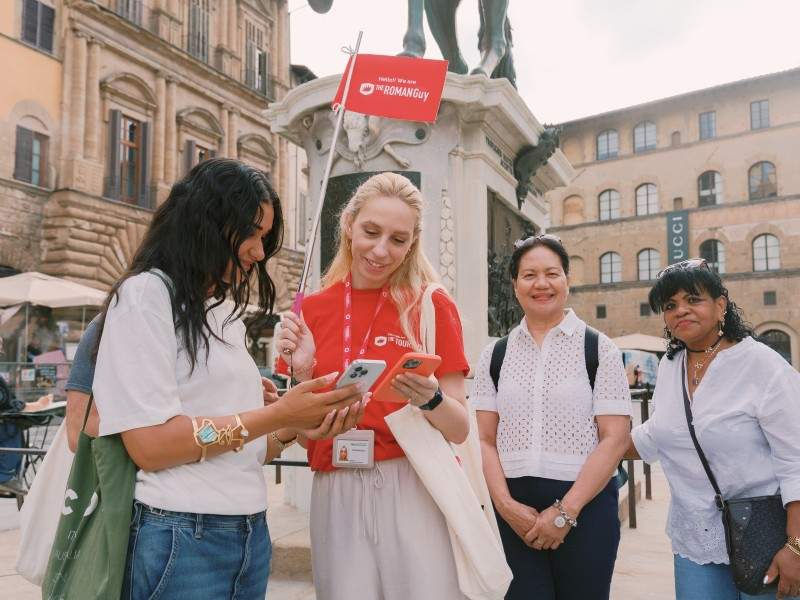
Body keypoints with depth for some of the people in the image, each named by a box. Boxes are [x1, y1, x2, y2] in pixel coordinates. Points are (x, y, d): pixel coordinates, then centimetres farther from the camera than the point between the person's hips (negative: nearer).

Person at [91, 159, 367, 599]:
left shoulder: (226, 314, 13)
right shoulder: (146, 294, -9)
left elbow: (235, 452, 12)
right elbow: (149, 445, -18)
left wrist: (296, 428, -6)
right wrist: (278, 414, -18)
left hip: (251, 533, 8)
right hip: (181, 539, -8)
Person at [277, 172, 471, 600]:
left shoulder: (432, 305, -3)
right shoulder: (313, 311, 4)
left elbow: (459, 429, -3)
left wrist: (430, 400, -23)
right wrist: (302, 373, -10)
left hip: (416, 488, -2)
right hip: (337, 494, 3)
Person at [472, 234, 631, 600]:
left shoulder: (599, 349, 0)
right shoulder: (495, 354, 6)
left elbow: (615, 438, -6)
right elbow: (485, 440, 4)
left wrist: (565, 511, -12)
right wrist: (505, 504, -9)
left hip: (586, 504, -1)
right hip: (515, 508, 2)